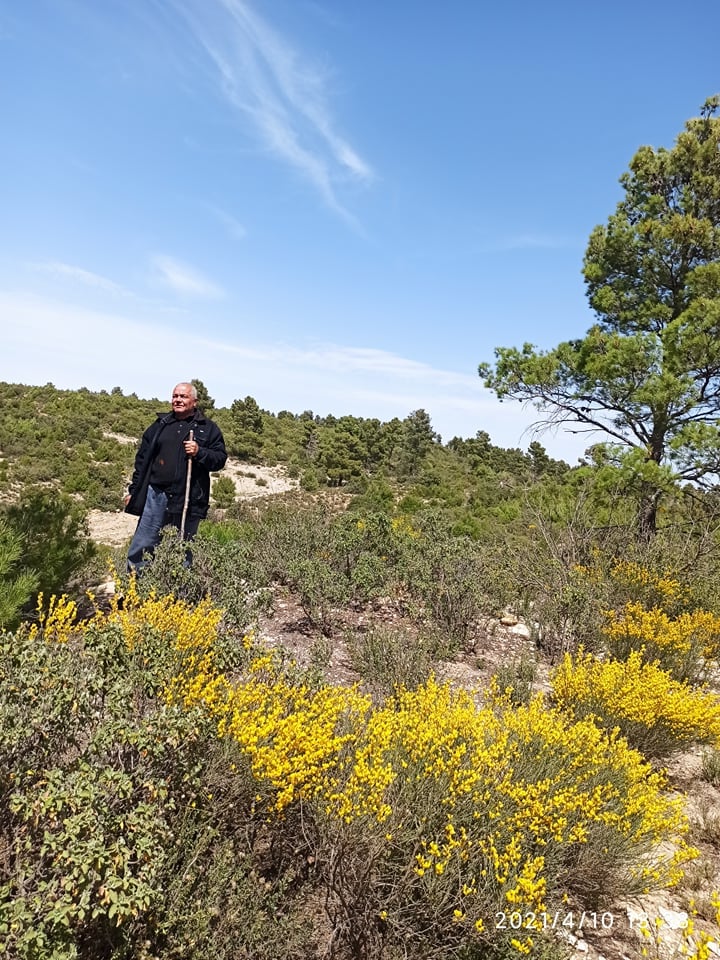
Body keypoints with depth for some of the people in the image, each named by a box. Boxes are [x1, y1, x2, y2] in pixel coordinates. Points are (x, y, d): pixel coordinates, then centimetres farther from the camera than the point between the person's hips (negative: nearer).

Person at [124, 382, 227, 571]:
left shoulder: (208, 428, 6)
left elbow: (220, 458, 1)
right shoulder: (160, 424, 13)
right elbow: (142, 458, 14)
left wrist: (199, 452, -17)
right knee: (141, 548, 3)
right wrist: (133, 490, 11)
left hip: (188, 500, -2)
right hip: (155, 494, 2)